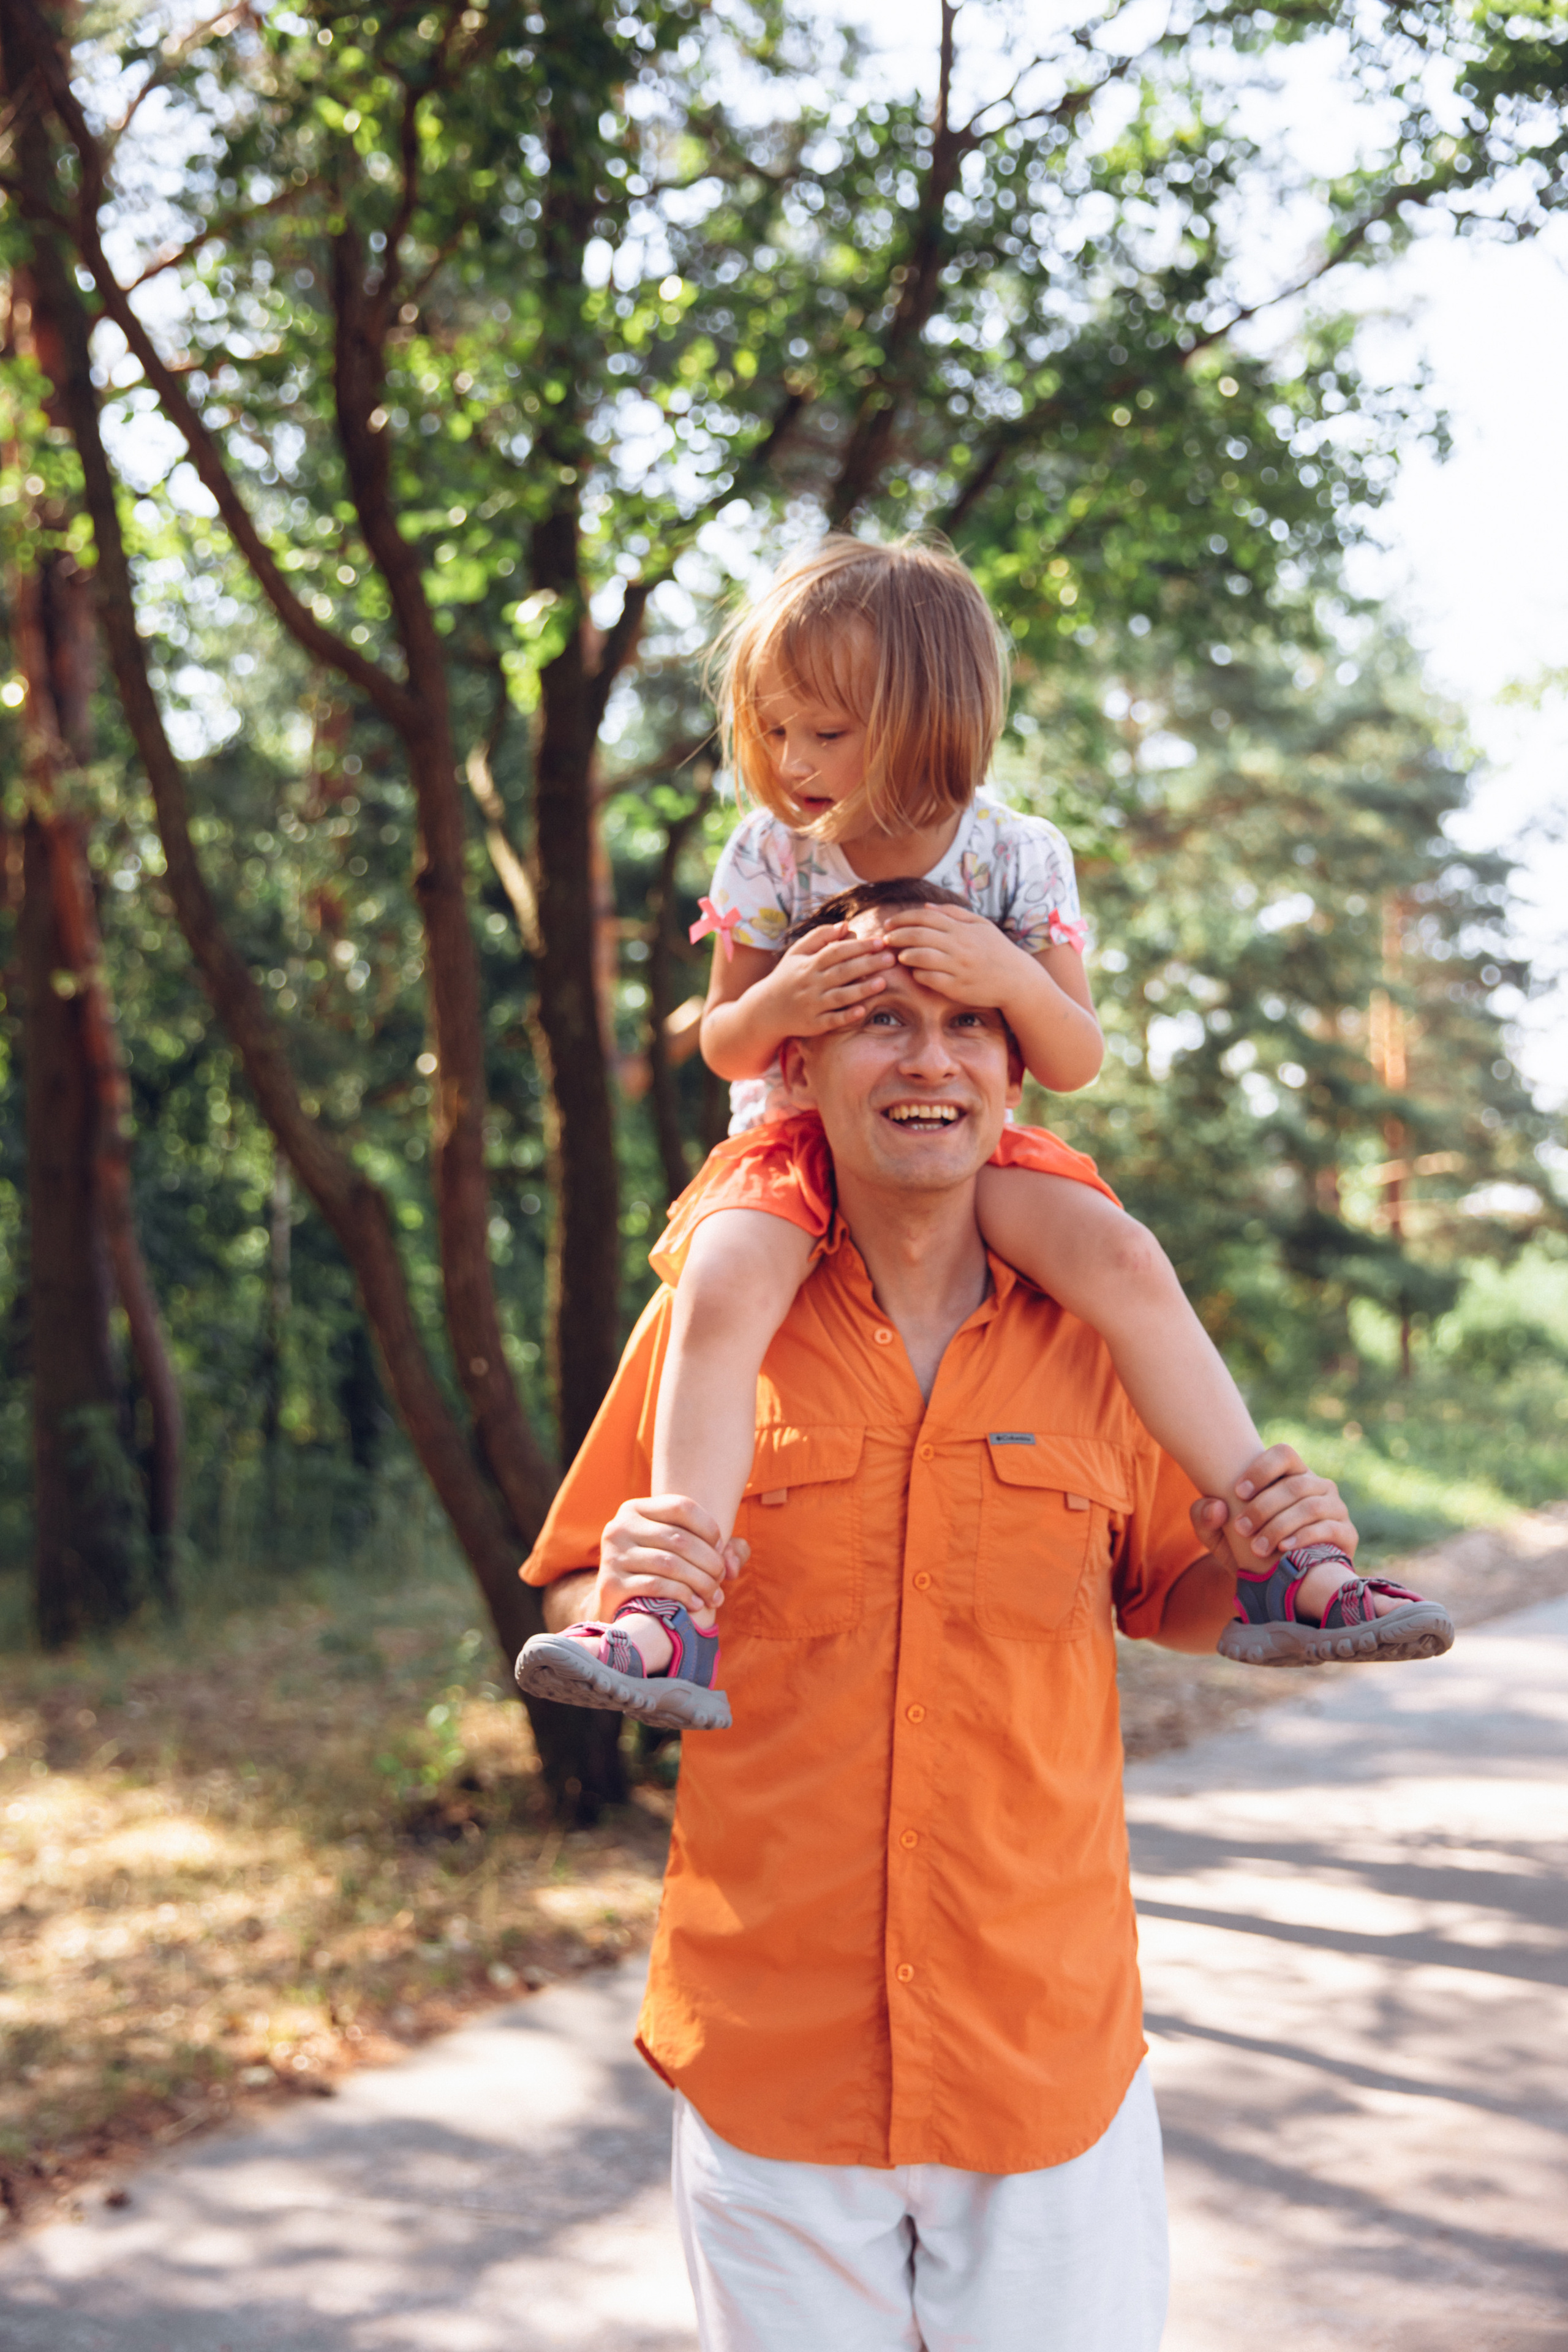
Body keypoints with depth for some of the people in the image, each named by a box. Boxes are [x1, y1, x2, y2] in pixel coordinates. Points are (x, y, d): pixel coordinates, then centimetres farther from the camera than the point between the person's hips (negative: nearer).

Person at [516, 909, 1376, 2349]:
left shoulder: (1095, 1335, 1)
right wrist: (625, 1608, -19)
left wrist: (1261, 1564, -8)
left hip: (1052, 2050, 1)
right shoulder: (708, 1320, -2)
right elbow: (568, 1615, 4)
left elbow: (1167, 1604, 13)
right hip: (769, 2052, 0)